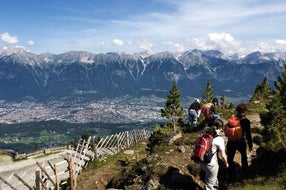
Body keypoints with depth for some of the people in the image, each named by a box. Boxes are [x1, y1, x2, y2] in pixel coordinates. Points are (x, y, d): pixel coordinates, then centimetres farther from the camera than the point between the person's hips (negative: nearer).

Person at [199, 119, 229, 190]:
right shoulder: (219, 139, -18)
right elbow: (223, 155, -14)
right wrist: (226, 164, 6)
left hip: (202, 162, 7)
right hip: (211, 164, -7)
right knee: (209, 184, 15)